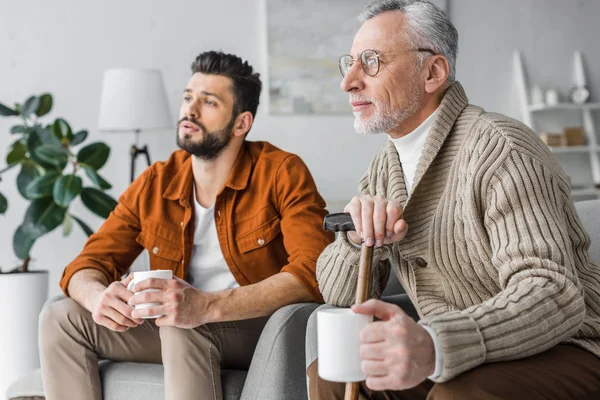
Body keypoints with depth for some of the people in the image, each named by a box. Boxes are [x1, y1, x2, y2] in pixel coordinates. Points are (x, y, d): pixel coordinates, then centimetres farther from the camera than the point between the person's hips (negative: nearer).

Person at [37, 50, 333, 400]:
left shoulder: (282, 174, -12)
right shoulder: (154, 185, 4)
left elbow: (313, 274, -25)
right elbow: (88, 266, 5)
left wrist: (207, 306, -37)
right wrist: (98, 295, -23)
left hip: (263, 329, -5)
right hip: (180, 332, 6)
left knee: (184, 327, -36)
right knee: (60, 317, -9)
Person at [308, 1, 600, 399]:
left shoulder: (499, 149, -20)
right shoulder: (385, 167, 7)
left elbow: (554, 296, -30)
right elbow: (339, 294, 5)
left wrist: (434, 346, -47)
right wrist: (358, 237, -19)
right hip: (456, 360, 8)